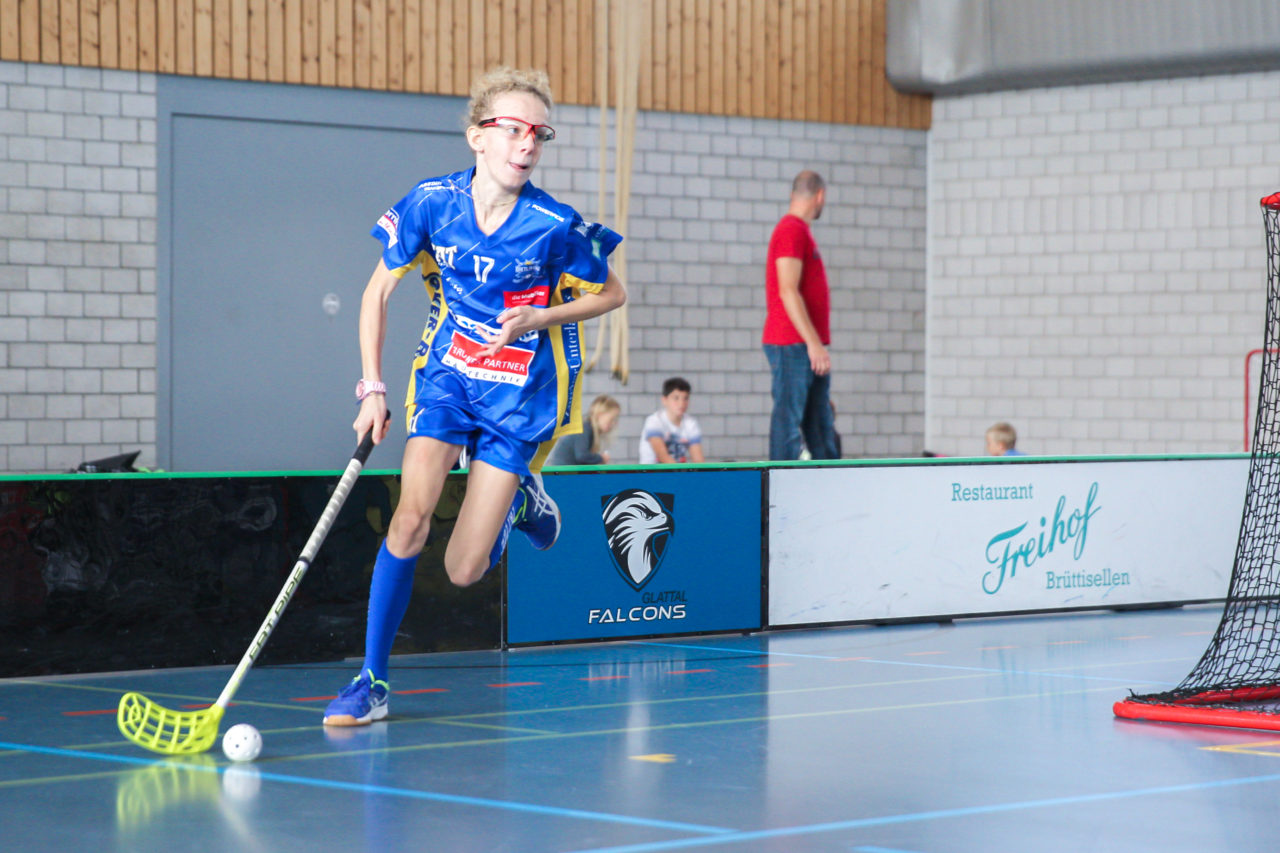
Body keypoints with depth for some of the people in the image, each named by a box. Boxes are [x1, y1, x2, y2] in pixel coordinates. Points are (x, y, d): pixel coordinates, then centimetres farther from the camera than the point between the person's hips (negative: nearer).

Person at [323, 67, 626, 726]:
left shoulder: (554, 226, -17)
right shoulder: (432, 202, -11)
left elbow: (612, 293, 0)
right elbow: (378, 289, 1)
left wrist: (536, 319, -16)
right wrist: (372, 387, -5)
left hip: (521, 393, -2)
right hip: (447, 375, 2)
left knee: (463, 572, -4)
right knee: (411, 515, -21)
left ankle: (520, 499, 30)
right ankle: (372, 682, -11)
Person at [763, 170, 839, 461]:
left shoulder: (799, 230, 19)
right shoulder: (792, 230, -11)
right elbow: (788, 292, -19)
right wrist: (814, 343, -22)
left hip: (810, 349, 10)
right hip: (792, 346, -10)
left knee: (821, 424, 10)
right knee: (788, 421, -9)